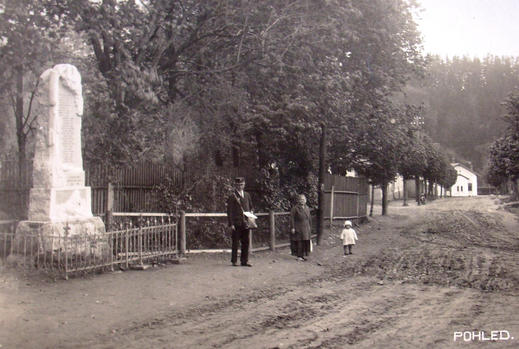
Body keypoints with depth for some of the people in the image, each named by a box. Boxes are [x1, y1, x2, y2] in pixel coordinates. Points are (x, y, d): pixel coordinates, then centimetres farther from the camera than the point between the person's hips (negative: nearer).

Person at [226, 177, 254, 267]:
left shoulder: (247, 195, 14)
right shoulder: (232, 196, -4)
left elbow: (251, 207, 22)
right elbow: (229, 211, -6)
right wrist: (231, 224, -12)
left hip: (246, 223, 5)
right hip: (236, 224, -5)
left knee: (246, 242, 6)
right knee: (235, 242, -1)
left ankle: (244, 260, 12)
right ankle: (234, 260, 8)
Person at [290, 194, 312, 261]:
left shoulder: (307, 208, 11)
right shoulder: (295, 208, -10)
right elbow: (292, 218, -11)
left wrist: (309, 227, 14)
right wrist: (292, 228, -15)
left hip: (306, 228, 6)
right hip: (298, 229, -6)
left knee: (305, 242, 5)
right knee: (299, 242, -4)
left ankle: (302, 255, 15)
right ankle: (299, 256, 4)